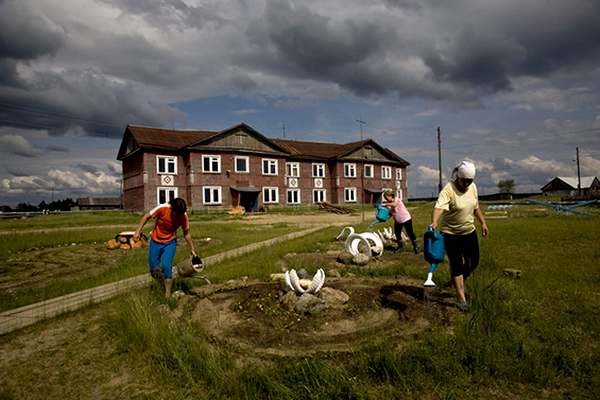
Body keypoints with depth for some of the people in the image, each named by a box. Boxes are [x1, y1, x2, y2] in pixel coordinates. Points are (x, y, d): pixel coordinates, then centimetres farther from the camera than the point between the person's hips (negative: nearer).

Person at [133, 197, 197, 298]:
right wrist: (138, 231, -16)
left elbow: (186, 233, -6)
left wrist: (192, 249, -3)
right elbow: (147, 217, -10)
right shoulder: (162, 208, -25)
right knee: (154, 268, 5)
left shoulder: (183, 216, -19)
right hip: (155, 241, 1)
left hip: (170, 243, -1)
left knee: (166, 267, -17)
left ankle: (168, 295, -5)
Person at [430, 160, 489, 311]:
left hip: (469, 231, 7)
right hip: (451, 234, -6)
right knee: (456, 265, 0)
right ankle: (461, 298, 13)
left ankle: (459, 282, 42)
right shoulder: (448, 190, -24)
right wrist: (434, 222, -58)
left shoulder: (473, 187, -1)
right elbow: (439, 207, -41)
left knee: (474, 262, 14)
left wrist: (483, 223, 14)